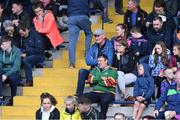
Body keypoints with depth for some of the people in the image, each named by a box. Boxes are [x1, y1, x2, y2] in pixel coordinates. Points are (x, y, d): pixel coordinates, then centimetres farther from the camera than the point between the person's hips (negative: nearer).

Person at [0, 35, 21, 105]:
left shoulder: (16, 51, -8)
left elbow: (16, 66, -15)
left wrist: (6, 75, -27)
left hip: (13, 73, -3)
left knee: (13, 78, -37)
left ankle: (12, 99, -19)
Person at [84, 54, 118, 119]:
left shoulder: (112, 71, 5)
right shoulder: (95, 70, 20)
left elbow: (109, 83, -9)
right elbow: (90, 80, 5)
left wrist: (96, 80, 1)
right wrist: (101, 77, -3)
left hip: (107, 93, -4)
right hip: (95, 93, 4)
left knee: (104, 100, -39)